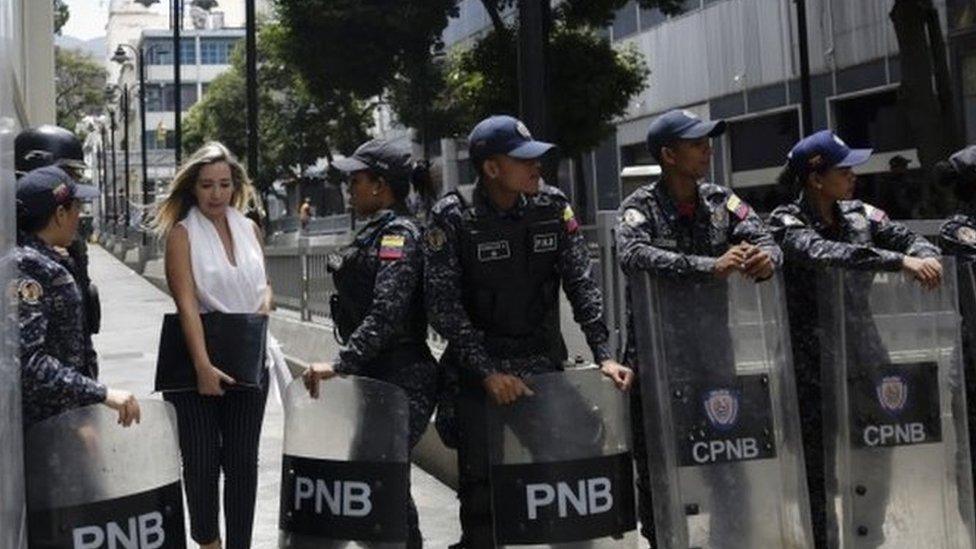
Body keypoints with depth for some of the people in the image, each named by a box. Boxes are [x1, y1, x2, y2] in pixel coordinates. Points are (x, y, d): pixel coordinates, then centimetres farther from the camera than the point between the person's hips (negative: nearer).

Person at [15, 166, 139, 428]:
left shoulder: (50, 259, 12)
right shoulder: (26, 267, -18)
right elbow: (27, 361, -27)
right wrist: (102, 394, -30)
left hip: (64, 414, 9)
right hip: (43, 423, -9)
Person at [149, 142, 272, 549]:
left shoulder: (248, 228, 7)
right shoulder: (182, 233, -8)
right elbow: (186, 302, -16)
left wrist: (266, 301, -4)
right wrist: (203, 366, -24)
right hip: (197, 361, -4)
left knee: (242, 461, 7)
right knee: (202, 461, 3)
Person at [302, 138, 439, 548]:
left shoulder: (398, 234, -12)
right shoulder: (377, 231, 16)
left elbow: (386, 314, -23)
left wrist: (342, 365, -27)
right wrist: (348, 364, 19)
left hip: (401, 379, -10)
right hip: (377, 375, 10)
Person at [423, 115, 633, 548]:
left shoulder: (553, 207, 0)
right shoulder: (452, 218, -9)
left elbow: (581, 284, 0)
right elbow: (443, 305, -12)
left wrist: (603, 355, -10)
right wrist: (487, 372, -20)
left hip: (545, 363, 3)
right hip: (480, 371, -3)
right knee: (482, 489, -2)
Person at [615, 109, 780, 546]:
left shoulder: (720, 200, 6)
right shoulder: (641, 207, -9)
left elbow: (764, 238, -3)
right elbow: (633, 254, -28)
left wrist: (766, 257, -28)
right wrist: (711, 266, -37)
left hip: (713, 353, 4)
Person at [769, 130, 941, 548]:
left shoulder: (858, 214, 7)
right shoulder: (787, 223, -10)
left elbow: (907, 237, 6)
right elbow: (824, 254, -27)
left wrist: (925, 255, -19)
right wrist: (899, 261, -35)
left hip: (864, 352, 6)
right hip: (814, 360, -5)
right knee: (819, 464, 1)